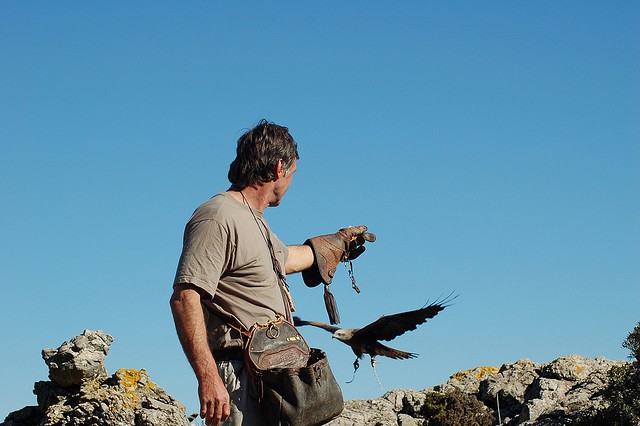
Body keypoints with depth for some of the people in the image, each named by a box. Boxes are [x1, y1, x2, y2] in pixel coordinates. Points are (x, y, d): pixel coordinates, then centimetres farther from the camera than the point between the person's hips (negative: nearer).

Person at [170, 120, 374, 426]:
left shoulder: (255, 221, 20)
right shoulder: (218, 218, -13)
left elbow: (284, 257, 42)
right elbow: (184, 299, -22)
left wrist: (339, 243, 57)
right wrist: (208, 377, -29)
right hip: (239, 375, -10)